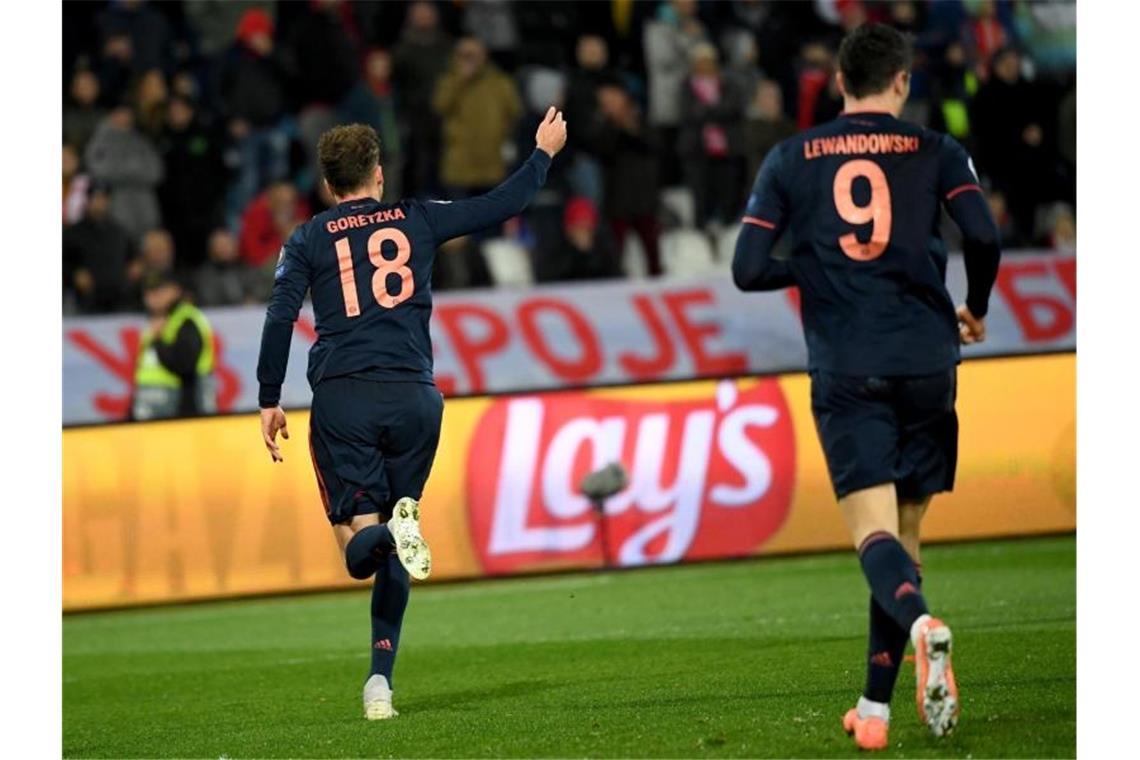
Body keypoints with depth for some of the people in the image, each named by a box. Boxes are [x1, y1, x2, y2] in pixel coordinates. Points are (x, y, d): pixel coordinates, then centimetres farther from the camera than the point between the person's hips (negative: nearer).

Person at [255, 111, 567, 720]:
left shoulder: (308, 240, 8)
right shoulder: (415, 220, 11)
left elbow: (279, 317, -1)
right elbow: (501, 205, 16)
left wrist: (269, 401, 3)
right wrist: (544, 152, 32)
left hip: (341, 399, -1)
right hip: (412, 398, 1)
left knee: (358, 543, -4)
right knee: (393, 557, 12)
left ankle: (386, 532, -39)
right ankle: (380, 678, 4)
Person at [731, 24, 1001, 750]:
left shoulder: (790, 159, 8)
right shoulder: (935, 152, 5)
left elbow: (749, 269, 3)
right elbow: (983, 235, -10)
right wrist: (975, 310, 8)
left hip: (846, 372, -1)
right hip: (926, 364, 1)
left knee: (875, 533, -9)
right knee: (905, 534, 12)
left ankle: (922, 622, -41)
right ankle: (876, 706, 14)